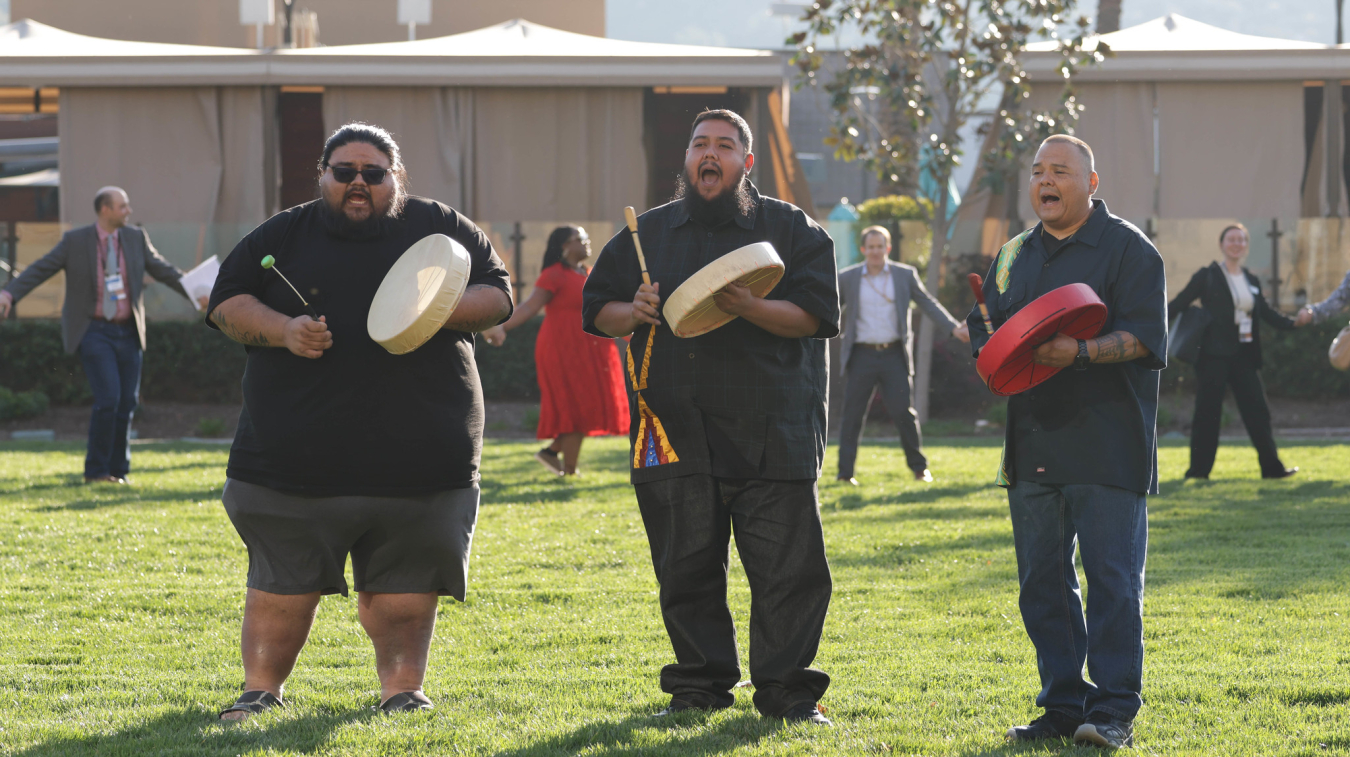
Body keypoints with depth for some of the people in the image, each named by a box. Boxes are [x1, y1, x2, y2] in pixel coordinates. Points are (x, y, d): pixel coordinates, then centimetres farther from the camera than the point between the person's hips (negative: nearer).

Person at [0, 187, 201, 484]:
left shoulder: (136, 238, 5)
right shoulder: (75, 241, -5)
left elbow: (163, 270, 11)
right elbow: (39, 270, -8)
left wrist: (196, 293, 1)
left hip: (128, 332, 4)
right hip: (94, 332, -4)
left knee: (127, 402, 4)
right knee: (108, 398, -16)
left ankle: (119, 470, 17)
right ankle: (96, 471, -3)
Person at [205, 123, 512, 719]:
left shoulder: (439, 228, 10)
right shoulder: (283, 235, 10)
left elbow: (497, 296, 8)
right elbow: (227, 304, 8)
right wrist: (284, 330, -11)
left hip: (418, 456, 0)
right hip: (296, 458, 0)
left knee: (403, 584, 3)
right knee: (282, 582, 2)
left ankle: (401, 688, 13)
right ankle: (260, 689, 13)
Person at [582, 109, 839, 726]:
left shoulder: (790, 229, 6)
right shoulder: (648, 232, 15)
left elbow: (816, 314, -3)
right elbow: (596, 310, 18)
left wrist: (749, 307, -18)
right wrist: (633, 315, -3)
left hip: (771, 431, -2)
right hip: (674, 429, 3)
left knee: (788, 566, -6)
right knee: (686, 566, 5)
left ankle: (787, 689, 1)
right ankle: (701, 683, 16)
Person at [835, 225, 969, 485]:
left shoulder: (905, 275, 6)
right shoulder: (847, 278, 5)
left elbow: (928, 303, 10)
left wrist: (954, 327, 0)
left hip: (894, 355, 0)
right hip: (862, 355, 0)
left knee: (903, 412, -4)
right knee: (852, 415, -1)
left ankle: (919, 468, 10)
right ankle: (845, 472, 5)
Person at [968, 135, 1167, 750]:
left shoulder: (1128, 249, -2)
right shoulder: (1014, 256, 18)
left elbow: (1142, 336, -12)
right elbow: (984, 332, 23)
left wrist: (1080, 352, -25)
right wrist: (992, 350, 1)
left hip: (1107, 447, -6)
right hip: (1032, 444, 6)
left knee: (1112, 579, -6)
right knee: (1042, 582, 8)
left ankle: (1113, 710, -3)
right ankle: (1062, 705, 16)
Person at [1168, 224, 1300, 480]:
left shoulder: (1252, 281, 14)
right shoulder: (1207, 277, -1)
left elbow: (1266, 313, 21)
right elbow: (1179, 304, -2)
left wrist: (1294, 323, 9)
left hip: (1243, 356, 5)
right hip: (1215, 355, -5)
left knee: (1257, 410, 3)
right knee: (1207, 412, -3)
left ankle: (1272, 467, 8)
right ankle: (1198, 470, 3)